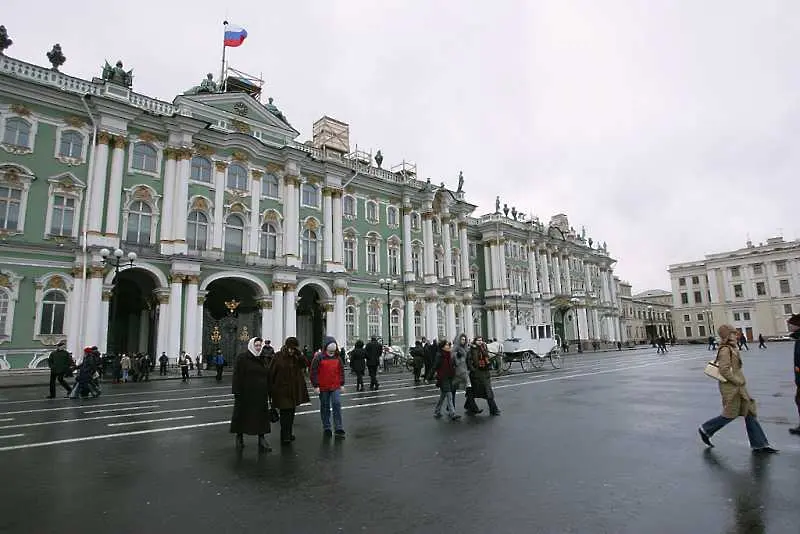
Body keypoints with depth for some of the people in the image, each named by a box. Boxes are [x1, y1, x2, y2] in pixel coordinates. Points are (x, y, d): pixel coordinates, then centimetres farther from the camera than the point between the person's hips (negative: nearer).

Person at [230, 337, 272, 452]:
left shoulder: (263, 359, 10)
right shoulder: (242, 358, -7)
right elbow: (237, 376, -11)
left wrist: (268, 391, 9)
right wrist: (237, 393, -16)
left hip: (261, 394, 5)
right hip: (245, 394, -5)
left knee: (261, 416, 5)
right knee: (243, 415, 8)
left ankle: (262, 439, 11)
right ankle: (239, 437, 26)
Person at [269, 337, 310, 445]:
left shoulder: (297, 357, 6)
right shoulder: (278, 357, -7)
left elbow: (304, 364, -9)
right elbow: (271, 372, -5)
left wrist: (299, 354, -19)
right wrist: (271, 389, -7)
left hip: (294, 390, 5)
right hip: (282, 389, -5)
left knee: (291, 412, 13)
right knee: (285, 412, -9)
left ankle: (288, 434, 25)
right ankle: (285, 437, -5)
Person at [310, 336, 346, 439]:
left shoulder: (337, 358, 2)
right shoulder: (319, 357, -9)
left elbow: (341, 371, 10)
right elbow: (314, 372, -9)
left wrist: (342, 384, 9)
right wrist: (315, 386, -10)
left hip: (336, 387, 2)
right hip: (323, 388, -2)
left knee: (337, 405, -6)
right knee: (325, 407, 10)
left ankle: (339, 430, -1)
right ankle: (326, 429, 24)